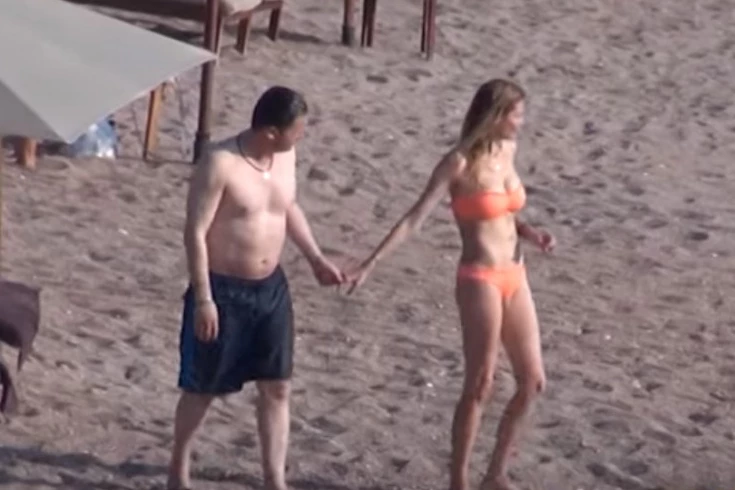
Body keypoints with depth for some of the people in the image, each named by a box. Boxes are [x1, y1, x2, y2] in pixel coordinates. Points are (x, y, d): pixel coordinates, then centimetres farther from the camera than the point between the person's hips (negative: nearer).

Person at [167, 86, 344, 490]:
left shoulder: (286, 157, -1)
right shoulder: (220, 164, -22)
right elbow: (196, 233, -20)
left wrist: (316, 259, 16)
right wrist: (203, 299, -21)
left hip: (270, 288, 6)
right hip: (223, 290, -6)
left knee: (276, 387, 7)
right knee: (203, 388, 9)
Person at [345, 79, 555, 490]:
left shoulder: (508, 150, 6)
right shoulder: (459, 163, -14)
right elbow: (415, 218, -15)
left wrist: (531, 233, -1)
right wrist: (371, 264, -21)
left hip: (514, 278, 7)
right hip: (480, 281, -7)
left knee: (533, 382, 10)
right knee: (480, 386, -2)